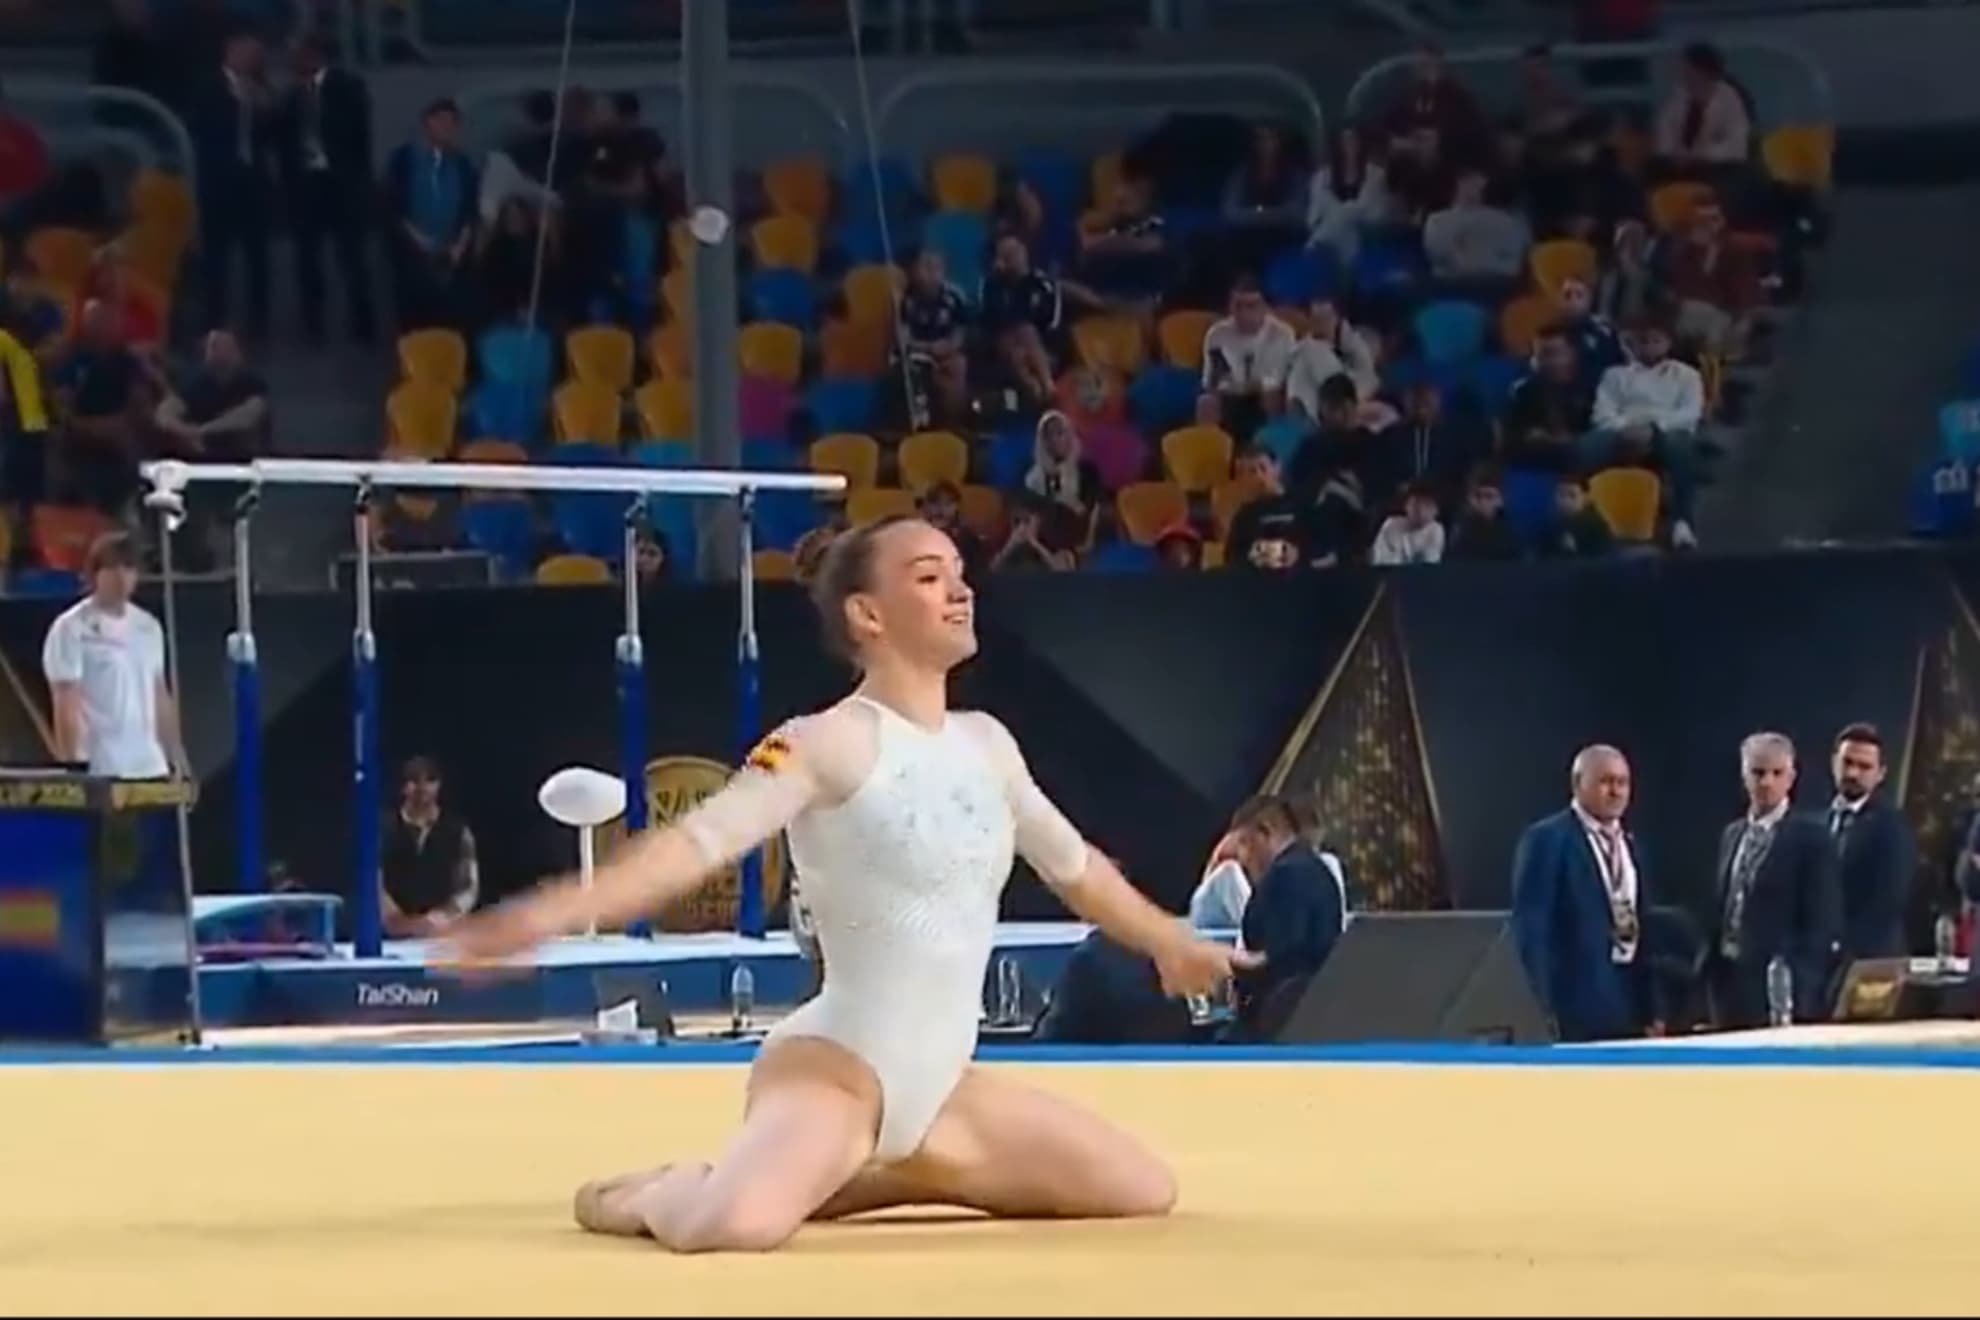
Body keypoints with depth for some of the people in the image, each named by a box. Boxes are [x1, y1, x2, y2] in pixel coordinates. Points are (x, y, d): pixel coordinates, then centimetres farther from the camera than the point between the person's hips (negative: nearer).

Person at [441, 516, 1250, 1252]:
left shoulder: (986, 745, 9)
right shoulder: (830, 744, -13)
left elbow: (1073, 863, 26)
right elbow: (700, 842, -25)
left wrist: (1169, 942, 39)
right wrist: (544, 916, -38)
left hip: (941, 1086, 8)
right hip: (835, 1067, -8)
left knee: (1145, 1190, 10)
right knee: (737, 1225, -37)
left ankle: (888, 1177, 17)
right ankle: (656, 1195, 3)